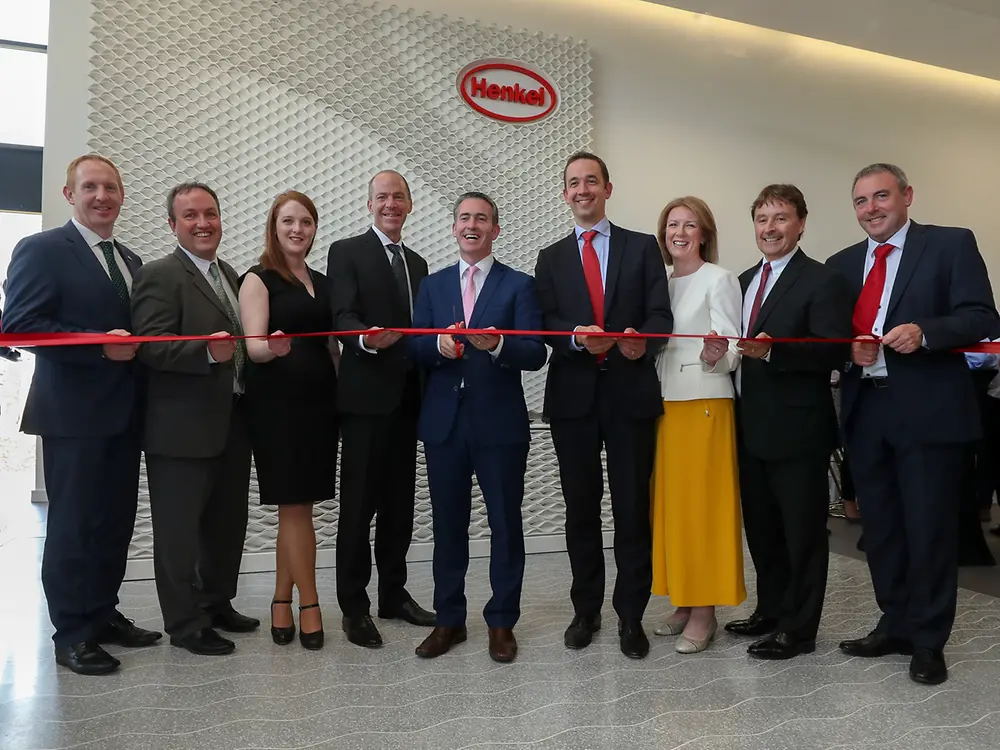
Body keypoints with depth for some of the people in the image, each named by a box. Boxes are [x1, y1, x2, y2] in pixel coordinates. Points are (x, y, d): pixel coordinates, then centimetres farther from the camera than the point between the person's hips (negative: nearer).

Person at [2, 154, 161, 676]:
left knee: (117, 520, 12)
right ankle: (73, 633, 13)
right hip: (73, 412, -7)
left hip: (124, 412, 7)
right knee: (73, 523, 1)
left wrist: (136, 346, -1)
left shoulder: (131, 261, 18)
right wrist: (101, 345, -20)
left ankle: (103, 614, 26)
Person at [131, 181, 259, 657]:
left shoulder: (229, 275, 16)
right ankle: (185, 623, 17)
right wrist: (206, 350, -34)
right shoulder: (160, 276, -10)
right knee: (179, 528, 4)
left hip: (230, 424, 8)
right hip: (183, 429, -8)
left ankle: (216, 603, 34)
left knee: (228, 522, 18)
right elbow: (150, 344, -21)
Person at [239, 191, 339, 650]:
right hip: (277, 404, -5)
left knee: (295, 507, 8)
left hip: (319, 402, 5)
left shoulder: (322, 282, 16)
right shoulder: (258, 280, -1)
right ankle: (309, 605, 10)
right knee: (295, 507, -2)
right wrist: (272, 347, -33)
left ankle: (282, 602, 18)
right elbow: (253, 346, -11)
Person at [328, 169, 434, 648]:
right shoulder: (346, 252, 0)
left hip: (406, 395, 6)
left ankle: (394, 594, 23)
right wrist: (367, 338, -33)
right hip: (365, 394, -6)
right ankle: (354, 607, 8)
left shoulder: (417, 263, 20)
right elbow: (343, 316, -13)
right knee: (359, 502, -2)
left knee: (400, 501, 11)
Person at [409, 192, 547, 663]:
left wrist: (497, 344, -27)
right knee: (448, 523, 11)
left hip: (500, 422, -3)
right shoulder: (433, 285, 12)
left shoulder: (519, 285, 2)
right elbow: (415, 349, 4)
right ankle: (449, 619, 25)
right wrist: (439, 344, -17)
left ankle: (502, 622, 20)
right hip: (444, 422, 3)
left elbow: (535, 354, -8)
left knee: (505, 523, 6)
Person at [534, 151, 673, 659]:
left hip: (631, 391, -1)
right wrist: (577, 336, -21)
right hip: (573, 394, 2)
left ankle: (630, 615, 16)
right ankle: (586, 609, 25)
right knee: (581, 508, 10)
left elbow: (660, 314, -2)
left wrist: (642, 340, -23)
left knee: (632, 507, 2)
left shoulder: (642, 247, 8)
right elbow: (547, 323, 0)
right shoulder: (551, 259, 12)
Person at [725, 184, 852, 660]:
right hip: (751, 428, 8)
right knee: (761, 528, 18)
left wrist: (772, 350, -30)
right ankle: (771, 611, 34)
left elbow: (834, 351, -19)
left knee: (802, 531, 5)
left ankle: (799, 629, 17)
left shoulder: (822, 282, -9)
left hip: (797, 429, -8)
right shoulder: (745, 280, 15)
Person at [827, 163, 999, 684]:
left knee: (929, 527, 2)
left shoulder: (951, 244, 0)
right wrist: (848, 349, -9)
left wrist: (924, 332, -24)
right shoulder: (841, 264, 13)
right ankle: (895, 625, 29)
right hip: (865, 410, 5)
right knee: (879, 526, 13)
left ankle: (928, 641, 17)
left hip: (928, 410, -5)